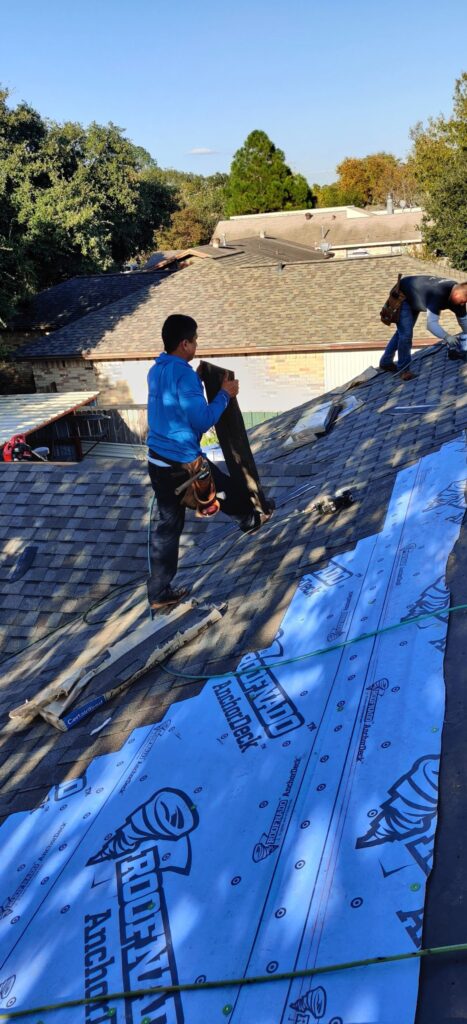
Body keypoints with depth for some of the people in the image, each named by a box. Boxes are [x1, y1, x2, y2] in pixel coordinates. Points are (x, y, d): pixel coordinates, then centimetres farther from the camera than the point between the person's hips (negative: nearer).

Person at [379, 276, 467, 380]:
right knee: (406, 334, -15)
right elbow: (431, 323, -49)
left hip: (414, 297, 9)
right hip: (402, 296, -9)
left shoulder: (458, 293, -18)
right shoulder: (438, 294, -42)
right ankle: (403, 370, -3)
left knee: (402, 332, 17)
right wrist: (446, 336, -60)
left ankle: (386, 362, 30)